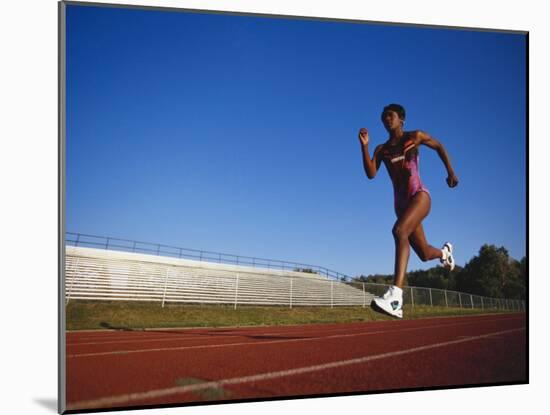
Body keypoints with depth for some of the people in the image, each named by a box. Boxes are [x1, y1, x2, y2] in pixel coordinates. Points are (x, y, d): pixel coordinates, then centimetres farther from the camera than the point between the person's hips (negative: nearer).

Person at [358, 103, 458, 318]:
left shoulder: (415, 137, 4)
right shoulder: (382, 149, 11)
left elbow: (439, 147, 19)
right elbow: (371, 174, -3)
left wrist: (451, 172, 16)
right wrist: (364, 146, -11)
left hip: (419, 195, -5)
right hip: (400, 202, 5)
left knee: (399, 230, -34)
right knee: (424, 254, 12)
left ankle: (395, 297, -46)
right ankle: (445, 251, 53)